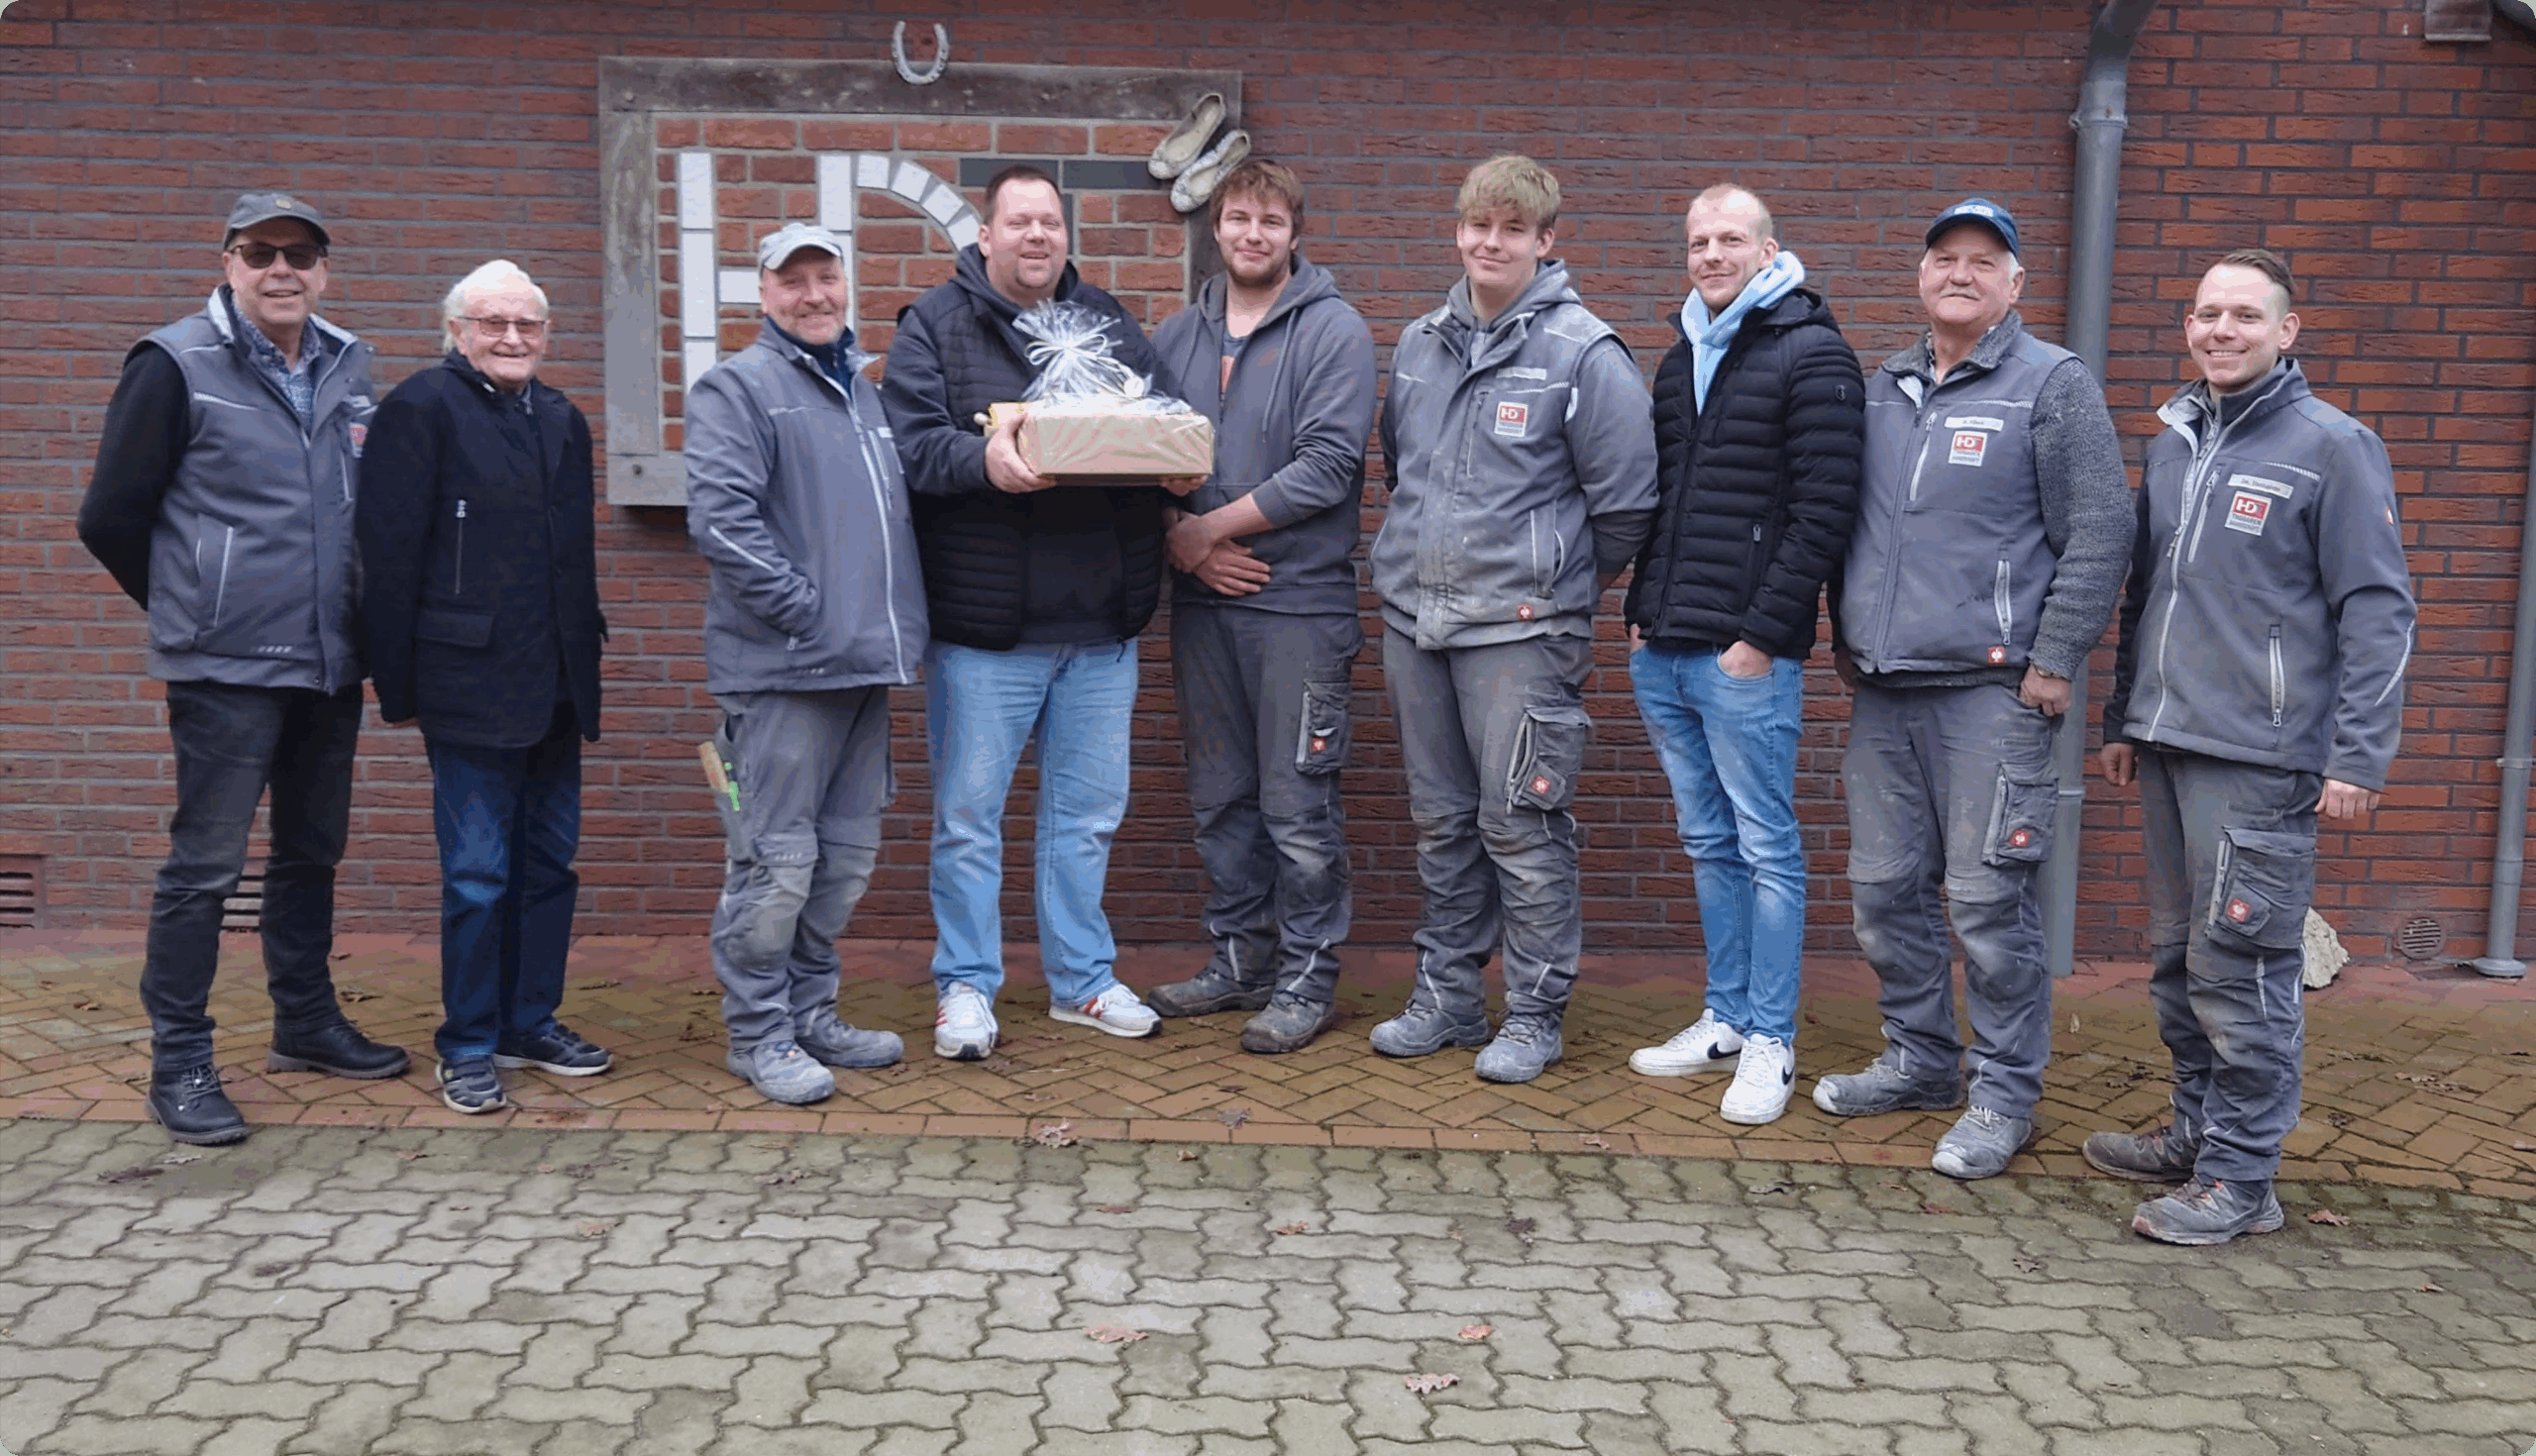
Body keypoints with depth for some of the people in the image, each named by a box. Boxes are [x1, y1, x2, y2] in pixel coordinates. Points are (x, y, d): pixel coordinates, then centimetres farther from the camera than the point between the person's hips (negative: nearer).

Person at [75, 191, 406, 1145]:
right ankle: (179, 1065, 7)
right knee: (204, 865, -2)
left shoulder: (349, 367, 8)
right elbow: (112, 517, -4)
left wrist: (350, 612, 9)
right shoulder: (176, 366, -7)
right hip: (228, 669, -5)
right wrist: (190, 609, 5)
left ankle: (306, 1022, 30)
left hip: (330, 662, 6)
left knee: (311, 852, 16)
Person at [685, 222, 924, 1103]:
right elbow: (721, 517, -17)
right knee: (777, 863, -3)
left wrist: (894, 622, 13)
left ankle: (810, 1015, 26)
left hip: (863, 665, 8)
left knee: (847, 854, 14)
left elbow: (897, 508, 27)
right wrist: (806, 610, -17)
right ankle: (759, 1036, 10)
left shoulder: (863, 388, 18)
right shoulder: (738, 387, -6)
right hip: (781, 669, -8)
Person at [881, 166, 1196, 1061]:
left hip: (1101, 625, 4)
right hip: (982, 623, -4)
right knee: (969, 813, 4)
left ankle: (1082, 978, 27)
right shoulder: (935, 326, 0)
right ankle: (966, 986, 18)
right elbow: (910, 445, -12)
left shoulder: (1109, 324, 14)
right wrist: (980, 458, -31)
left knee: (1088, 811, 13)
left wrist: (1177, 464, -10)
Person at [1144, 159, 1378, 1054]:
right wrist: (1176, 540, -7)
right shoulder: (1177, 335, 13)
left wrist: (1210, 526, -12)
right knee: (1220, 796, 13)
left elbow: (1329, 464, -14)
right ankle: (1239, 958, 25)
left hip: (1299, 602, -5)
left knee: (1297, 801, -2)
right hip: (1201, 602, 6)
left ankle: (1307, 975, 10)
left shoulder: (1333, 331, -4)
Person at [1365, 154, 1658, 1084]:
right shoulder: (1420, 344, 11)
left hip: (1521, 625, -6)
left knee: (1522, 829, -2)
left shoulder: (1585, 354, -8)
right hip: (1413, 616, 6)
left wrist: (1560, 582, 3)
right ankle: (1446, 997, 26)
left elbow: (1625, 498, -6)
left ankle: (1534, 1015, 11)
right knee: (1440, 822, 14)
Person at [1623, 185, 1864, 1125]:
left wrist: (1763, 634, -16)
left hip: (1745, 658, -8)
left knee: (1766, 848, 0)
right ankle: (1726, 1019, 24)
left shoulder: (1811, 354, -7)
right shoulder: (1681, 360, 18)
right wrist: (1642, 613, 13)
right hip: (1662, 655, 8)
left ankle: (1771, 1043, 8)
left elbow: (1825, 509, -13)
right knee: (1708, 844, 14)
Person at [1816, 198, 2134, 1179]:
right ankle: (1919, 1062, 27)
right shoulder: (1883, 389, 15)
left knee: (1988, 900, -4)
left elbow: (2100, 536, -7)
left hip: (1992, 693, -6)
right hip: (1881, 692, 6)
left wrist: (2054, 663, -11)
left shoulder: (2053, 386, -3)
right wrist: (1846, 635, 18)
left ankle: (2005, 1096, 9)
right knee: (1885, 889, 11)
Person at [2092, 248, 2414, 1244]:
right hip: (2167, 748, 7)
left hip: (2258, 759, -7)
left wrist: (2358, 757, -13)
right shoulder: (2173, 442, 16)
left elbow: (2377, 612, -8)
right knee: (2177, 957, 14)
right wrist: (2123, 719, 21)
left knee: (2240, 967, -5)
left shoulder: (2331, 447, -5)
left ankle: (2240, 1178, 3)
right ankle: (2197, 1131, 27)